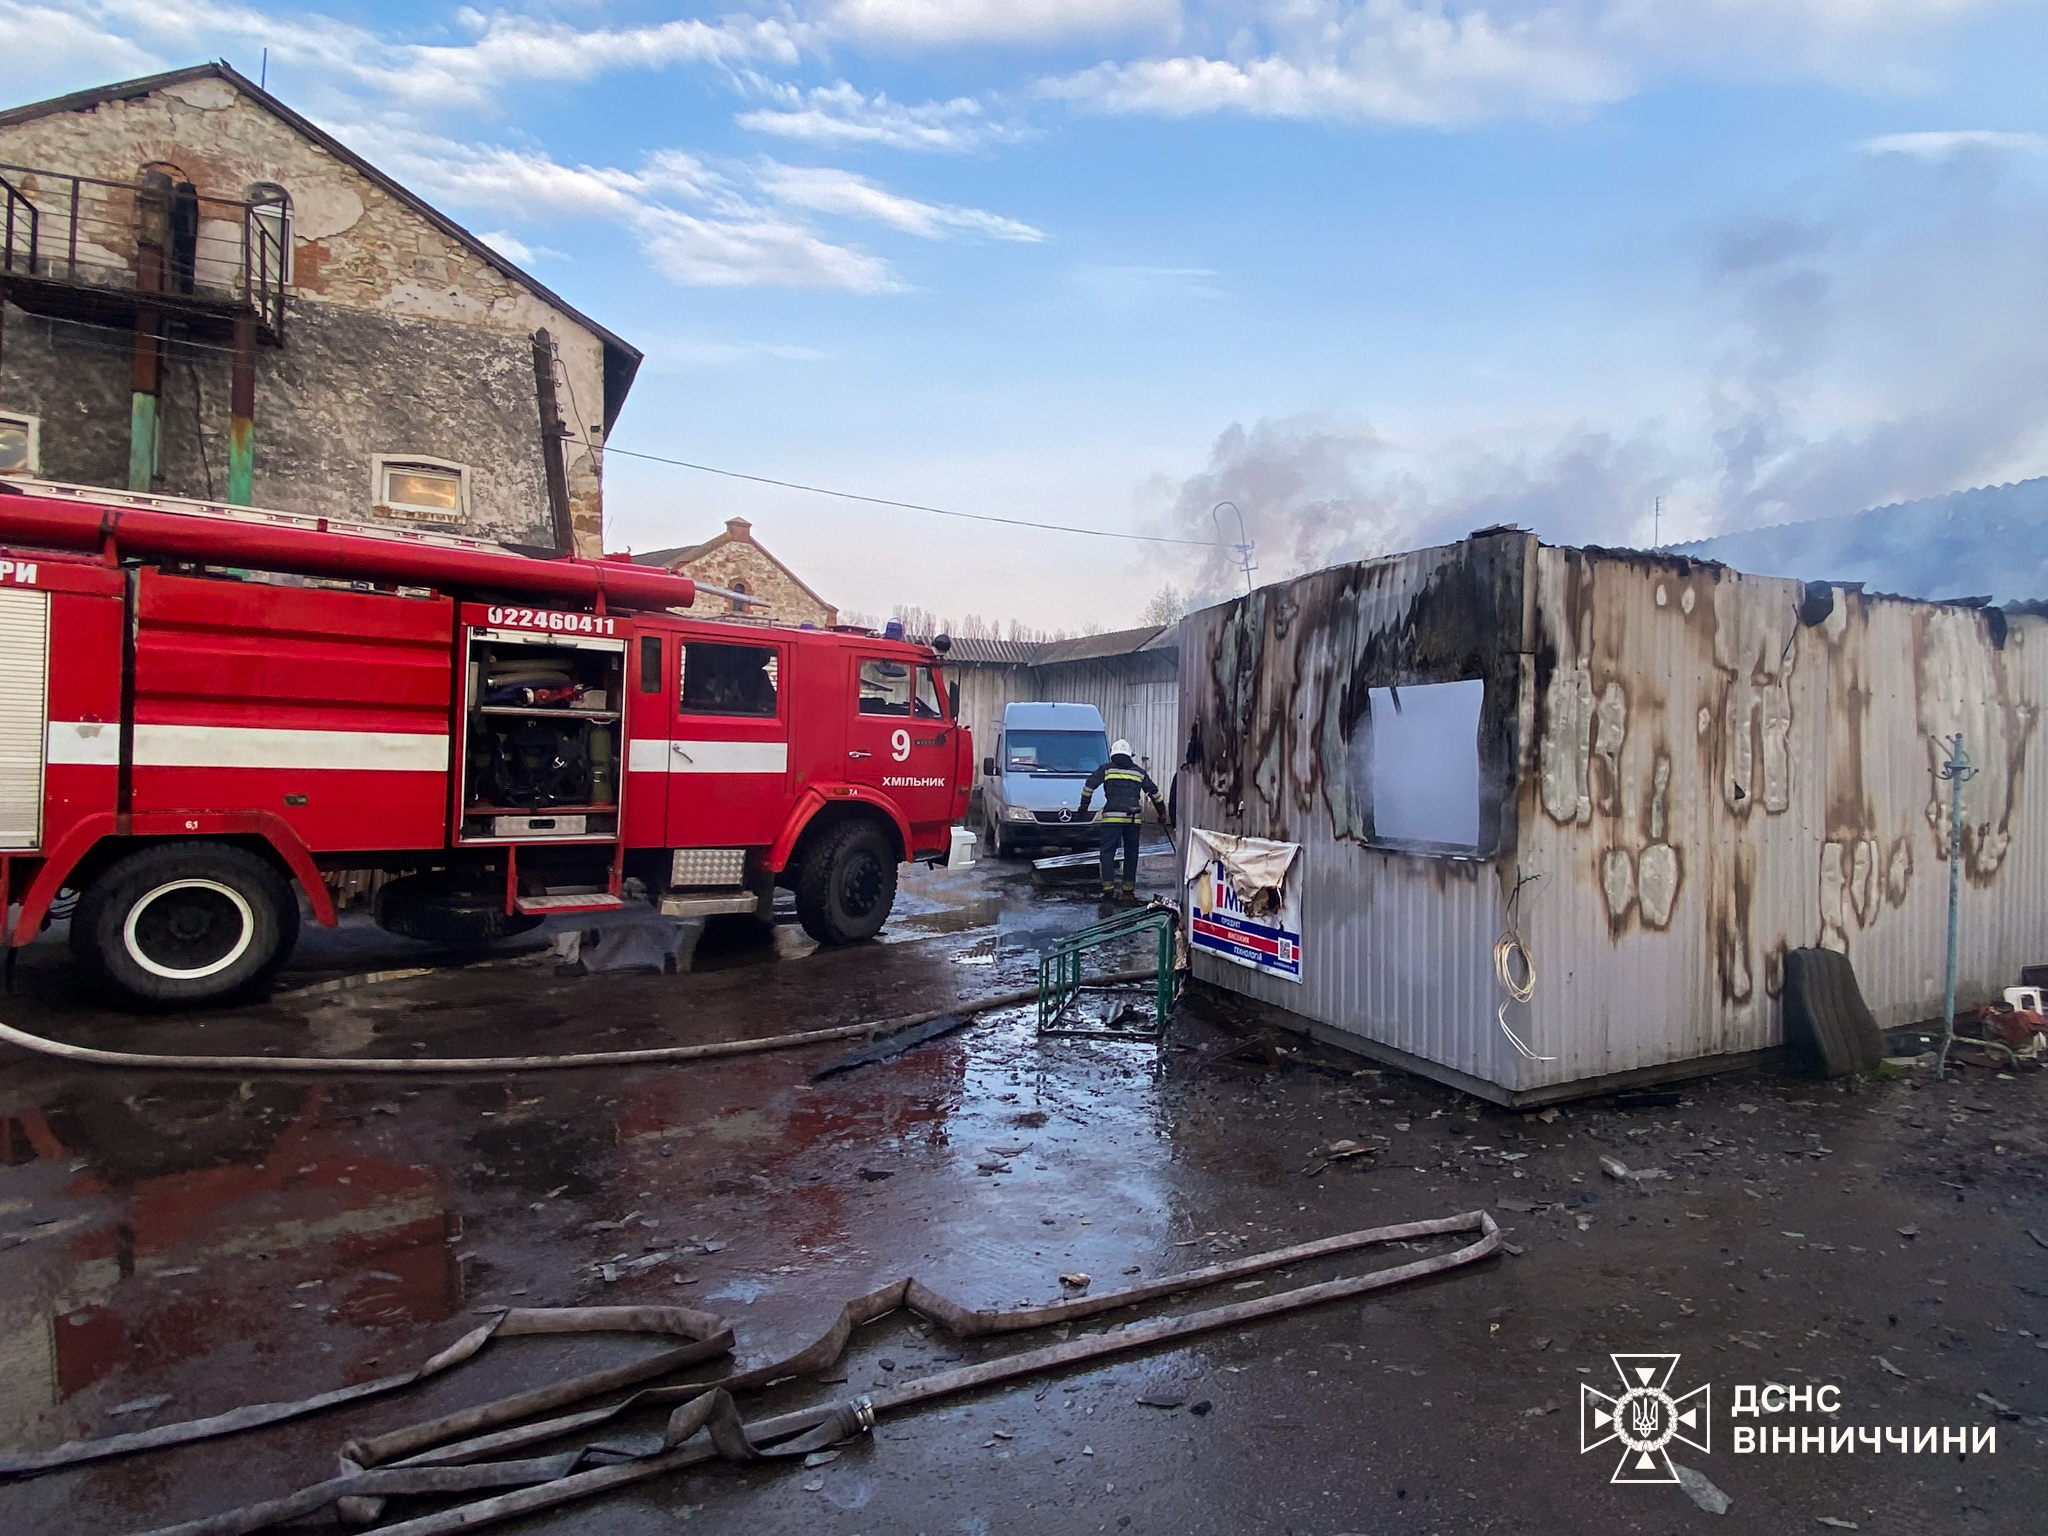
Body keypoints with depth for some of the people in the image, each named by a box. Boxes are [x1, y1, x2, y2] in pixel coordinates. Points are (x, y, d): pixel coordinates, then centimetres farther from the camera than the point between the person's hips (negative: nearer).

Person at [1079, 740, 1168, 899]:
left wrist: (1084, 805, 12)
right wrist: (1162, 812, 32)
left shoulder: (1106, 769, 6)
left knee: (1108, 852, -1)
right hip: (1133, 818, 3)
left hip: (1112, 817, -3)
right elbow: (1154, 792, 23)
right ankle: (1129, 888, 14)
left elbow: (1090, 784, 2)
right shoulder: (1139, 772, 17)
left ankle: (1108, 888, -11)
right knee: (1131, 853, 13)